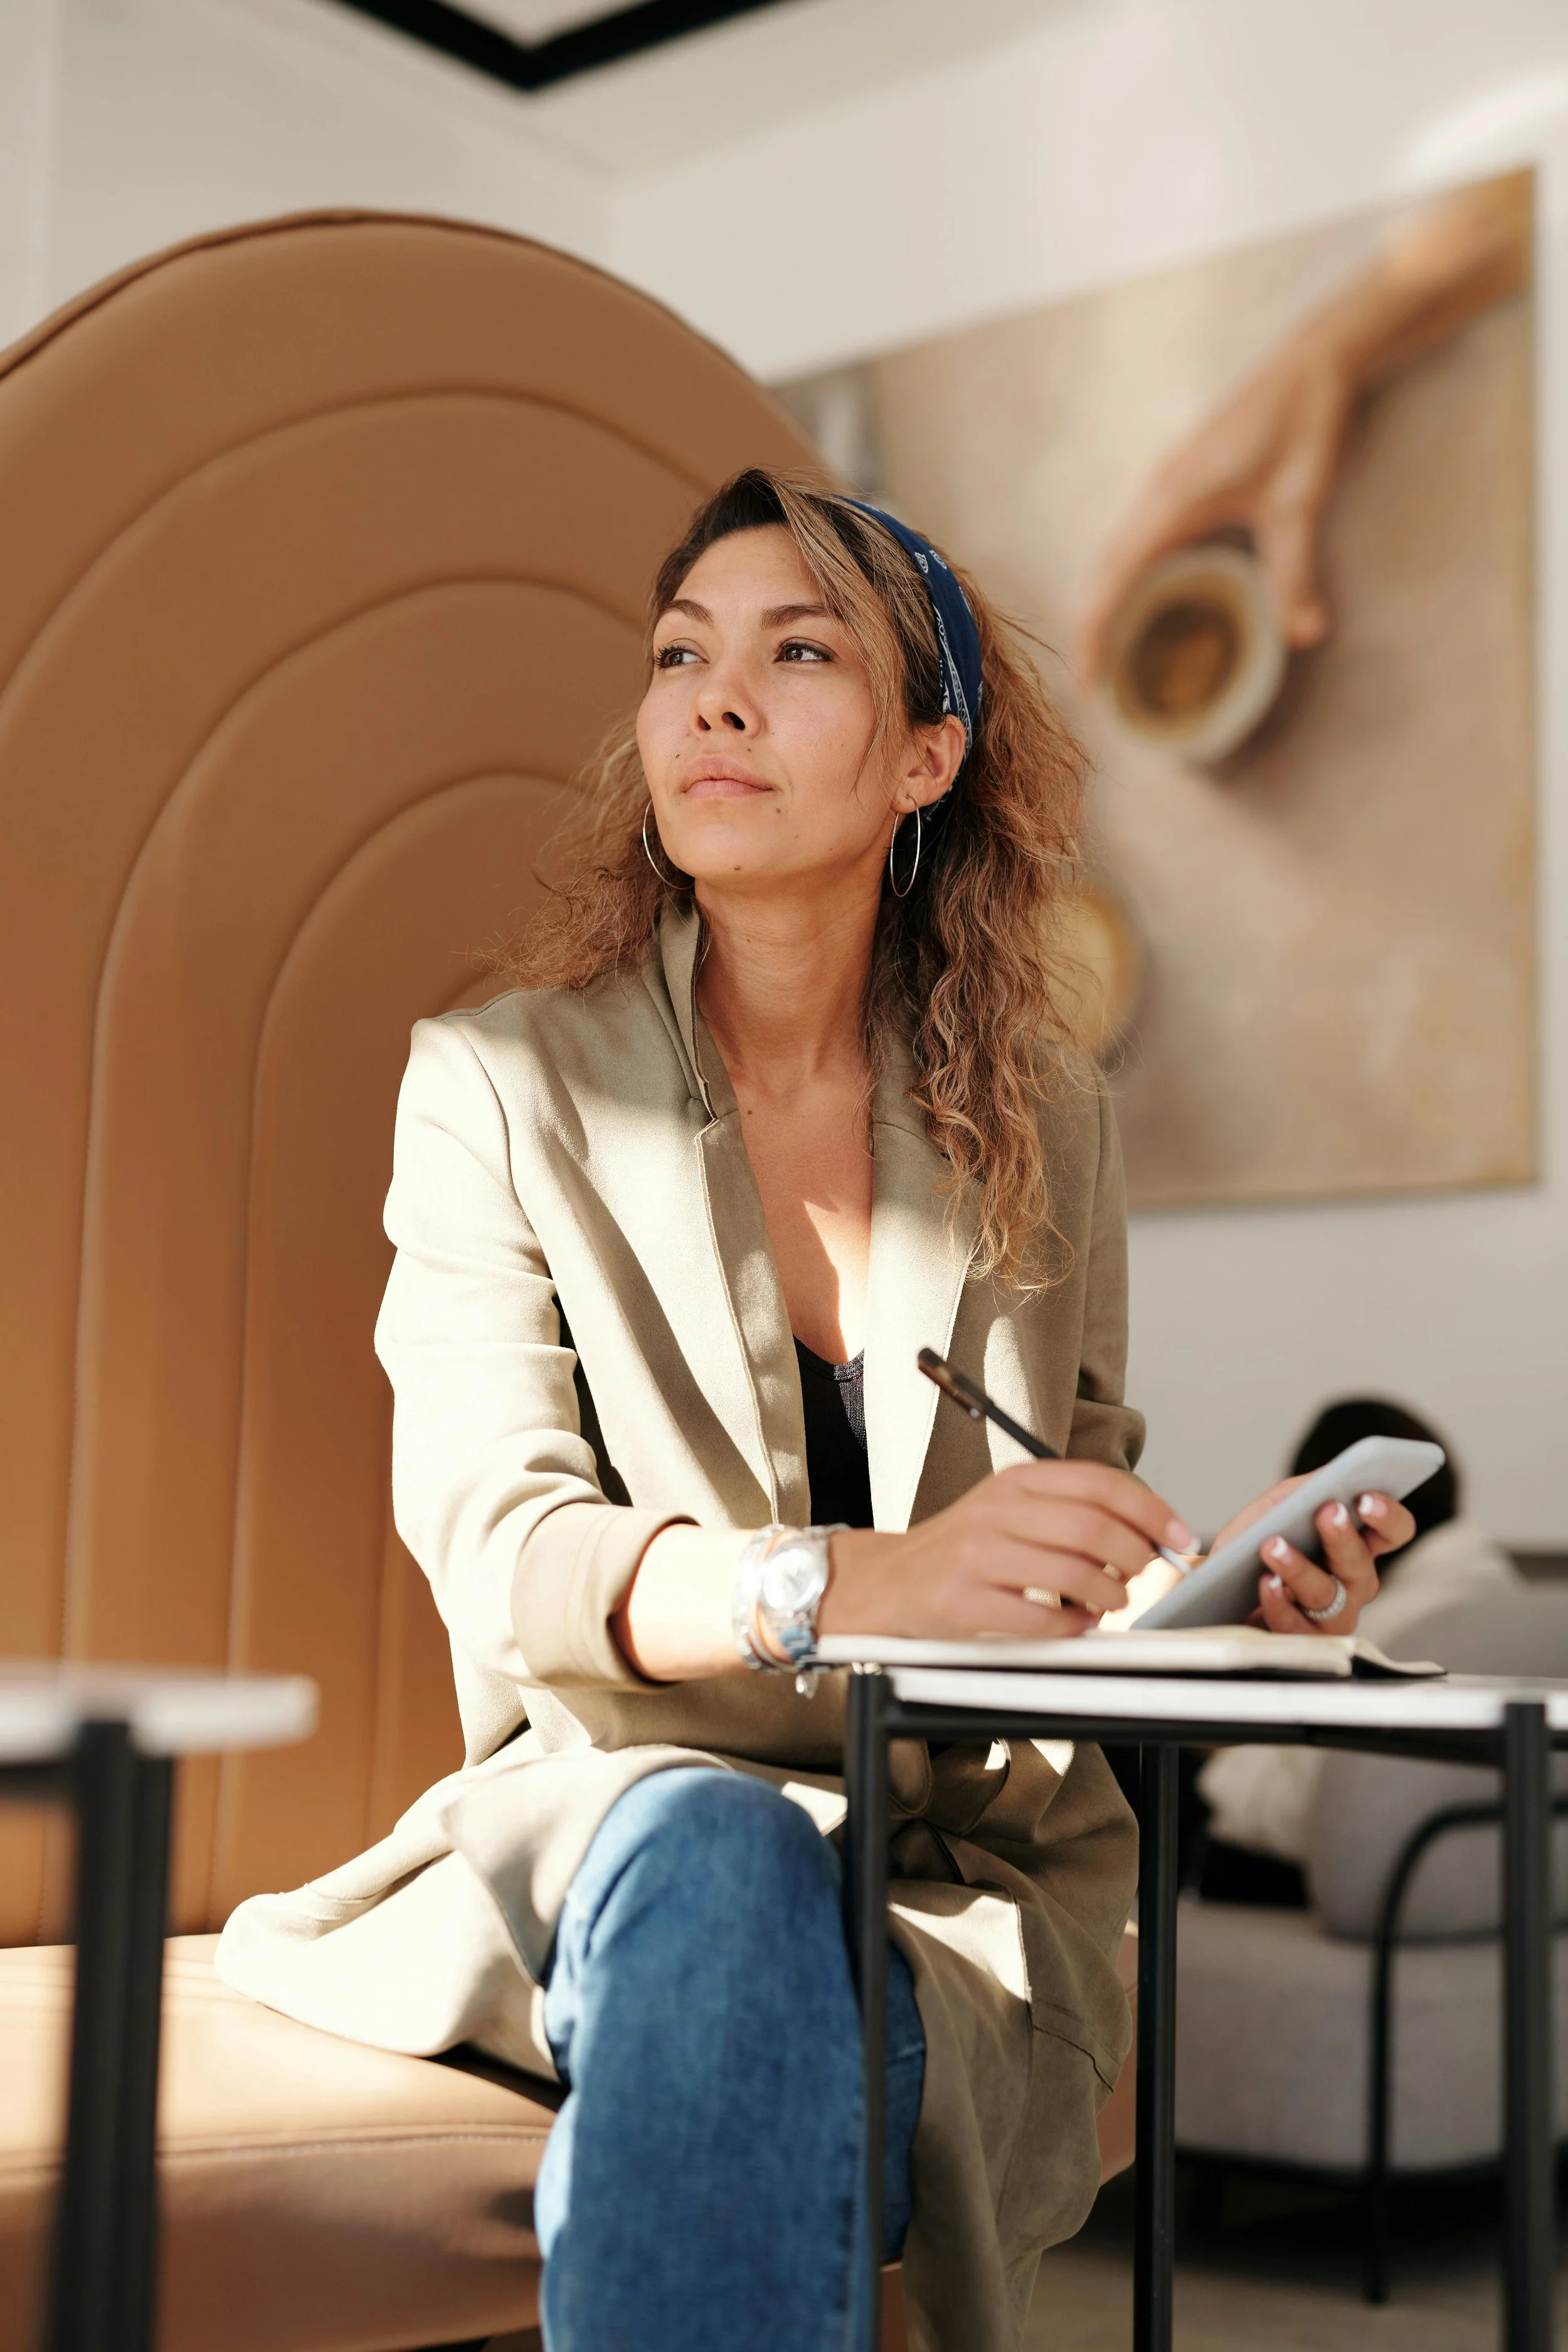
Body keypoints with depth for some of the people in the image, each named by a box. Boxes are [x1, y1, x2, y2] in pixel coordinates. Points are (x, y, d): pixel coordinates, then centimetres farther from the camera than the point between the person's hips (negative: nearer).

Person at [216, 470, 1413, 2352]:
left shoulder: (1046, 1131, 10)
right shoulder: (501, 1090, 1)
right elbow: (491, 1546, -12)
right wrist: (855, 1580, -31)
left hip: (966, 1884, 1)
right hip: (606, 1818, 0)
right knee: (709, 1845, -38)